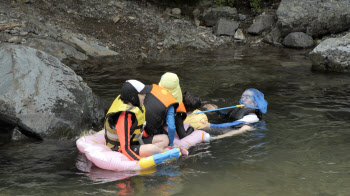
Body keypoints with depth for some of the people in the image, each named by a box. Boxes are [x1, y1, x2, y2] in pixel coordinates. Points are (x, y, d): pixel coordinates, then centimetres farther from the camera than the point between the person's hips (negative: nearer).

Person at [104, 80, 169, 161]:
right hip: (119, 149, -10)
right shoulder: (124, 117, -31)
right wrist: (140, 160, -41)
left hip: (134, 141, 10)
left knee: (164, 139, 8)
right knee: (152, 148, -31)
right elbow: (125, 149, -34)